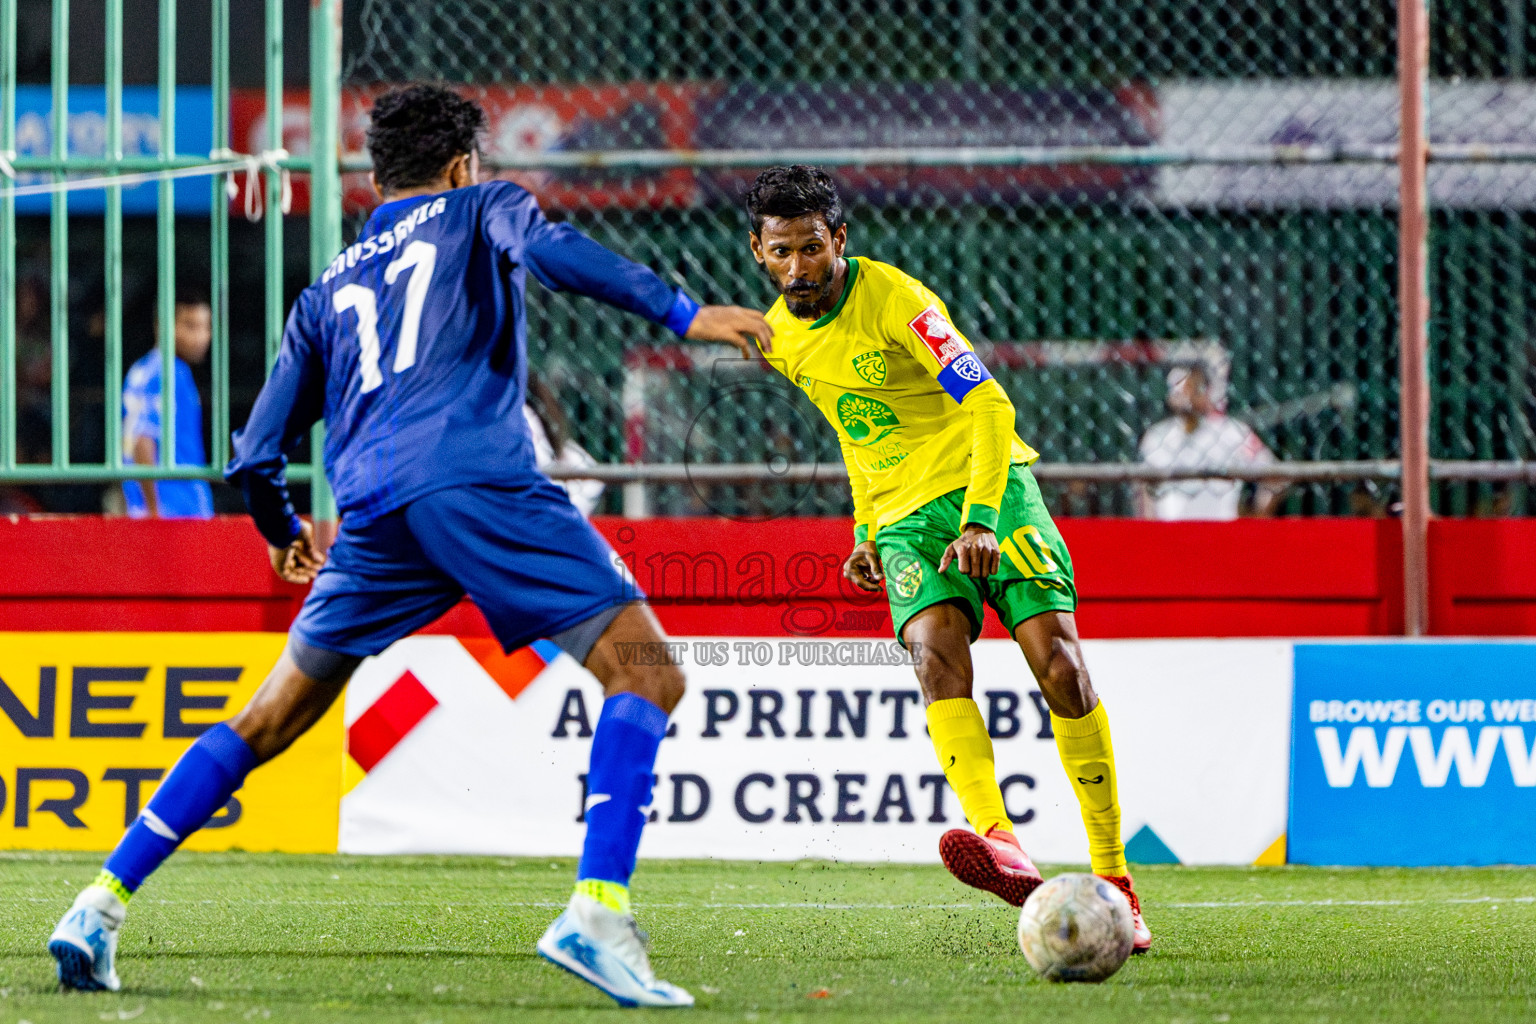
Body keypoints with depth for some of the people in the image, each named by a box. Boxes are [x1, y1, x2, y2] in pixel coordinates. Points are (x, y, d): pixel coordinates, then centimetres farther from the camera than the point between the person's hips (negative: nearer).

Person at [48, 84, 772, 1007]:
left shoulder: (329, 291, 30)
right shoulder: (480, 209, 19)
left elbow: (258, 455, 28)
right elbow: (544, 248, -7)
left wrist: (284, 535, 49)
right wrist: (682, 313, -13)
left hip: (374, 511, 5)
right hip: (480, 486, -5)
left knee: (268, 723, 18)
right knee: (647, 677, -5)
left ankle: (102, 908, 13)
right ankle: (598, 913, -24)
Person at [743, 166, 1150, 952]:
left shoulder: (895, 299, -15)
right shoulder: (781, 339, 6)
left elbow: (989, 405, -19)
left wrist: (982, 519, -28)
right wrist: (866, 528, 20)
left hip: (991, 487, -4)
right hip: (906, 516, 4)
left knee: (1060, 669, -16)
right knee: (934, 651, -26)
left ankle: (1114, 880, -5)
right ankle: (1000, 845, -48)